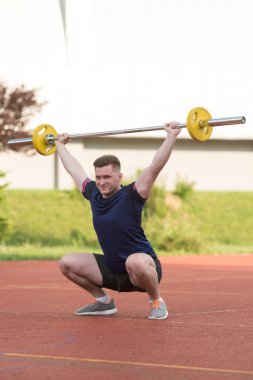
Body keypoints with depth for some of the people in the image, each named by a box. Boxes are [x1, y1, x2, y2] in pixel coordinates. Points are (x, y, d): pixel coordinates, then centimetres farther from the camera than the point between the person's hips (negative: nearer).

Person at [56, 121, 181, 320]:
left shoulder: (131, 196, -15)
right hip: (111, 270, 7)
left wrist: (172, 136, -26)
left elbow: (155, 167, -22)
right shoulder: (94, 194, 1)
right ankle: (103, 301, 13)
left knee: (134, 262, -42)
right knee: (67, 263, -2)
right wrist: (60, 144, 27)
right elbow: (74, 169, 16)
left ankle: (156, 301, -12)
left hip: (143, 266, -6)